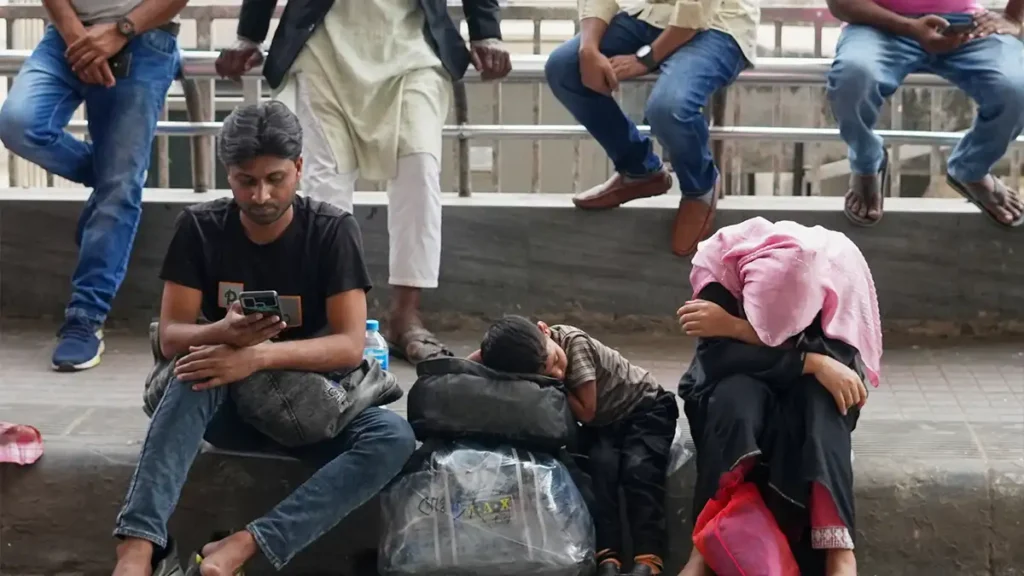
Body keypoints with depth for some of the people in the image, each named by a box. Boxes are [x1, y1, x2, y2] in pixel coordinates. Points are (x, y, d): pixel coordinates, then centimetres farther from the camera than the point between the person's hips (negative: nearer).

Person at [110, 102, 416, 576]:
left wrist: (259, 356, -34)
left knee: (394, 438, -31)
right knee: (196, 374, -35)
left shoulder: (332, 231, -11)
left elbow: (350, 345, -18)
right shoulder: (200, 228, -6)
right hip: (227, 400, 0)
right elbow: (170, 337, -10)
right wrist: (223, 334, -33)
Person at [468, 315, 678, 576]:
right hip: (603, 423, 4)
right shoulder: (525, 357, -19)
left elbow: (587, 411, -25)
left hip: (646, 408, -4)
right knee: (600, 465, -25)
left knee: (638, 469, -27)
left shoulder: (574, 341, -30)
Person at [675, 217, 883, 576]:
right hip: (740, 393, 0)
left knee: (820, 398, -35)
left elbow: (843, 361, -30)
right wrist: (808, 361, -39)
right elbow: (717, 356, -30)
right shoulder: (722, 262, -27)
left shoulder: (838, 269, -26)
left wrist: (739, 330, -35)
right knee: (736, 395, -36)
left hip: (813, 404, 0)